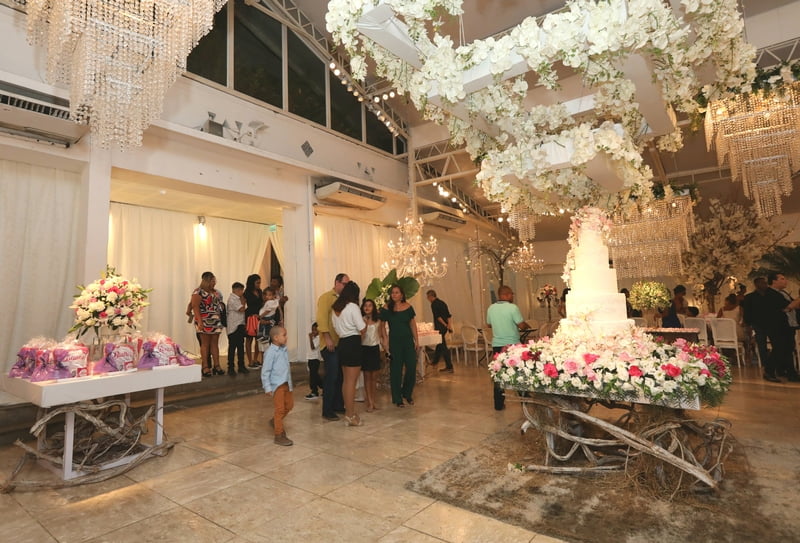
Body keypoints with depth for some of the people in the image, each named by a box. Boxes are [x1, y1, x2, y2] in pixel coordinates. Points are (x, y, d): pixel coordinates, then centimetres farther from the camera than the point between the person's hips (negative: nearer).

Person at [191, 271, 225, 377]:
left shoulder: (216, 292, 16)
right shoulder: (198, 292, -5)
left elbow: (220, 305, 19)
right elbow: (195, 307, -12)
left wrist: (222, 319, 12)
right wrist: (199, 321, -19)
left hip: (216, 322, 6)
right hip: (204, 322, -6)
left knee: (215, 343, 8)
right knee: (205, 344, -1)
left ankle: (217, 366, 11)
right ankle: (206, 367, 4)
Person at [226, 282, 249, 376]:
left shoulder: (237, 298, 14)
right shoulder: (232, 299, -14)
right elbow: (242, 309, -20)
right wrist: (243, 300, -9)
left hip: (240, 325, 9)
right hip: (234, 327, -9)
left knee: (241, 346, 12)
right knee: (232, 347, -1)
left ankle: (241, 366, 20)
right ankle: (230, 368, 6)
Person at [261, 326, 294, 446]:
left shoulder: (285, 350, 6)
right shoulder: (270, 352, -17)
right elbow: (265, 371, -15)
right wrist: (268, 388, -15)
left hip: (286, 383, 8)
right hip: (277, 385, -8)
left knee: (289, 404, 16)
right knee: (280, 408, -2)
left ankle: (275, 421, 39)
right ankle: (279, 435, 8)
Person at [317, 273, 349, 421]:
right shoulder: (326, 297, -6)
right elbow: (322, 318, -15)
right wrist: (328, 338, -20)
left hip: (342, 343, 7)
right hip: (330, 345, -7)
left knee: (340, 376, 13)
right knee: (331, 377, -4)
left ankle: (338, 405, 25)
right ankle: (327, 411, 5)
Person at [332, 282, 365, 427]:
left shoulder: (336, 308, 10)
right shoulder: (353, 307, -13)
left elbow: (336, 329, 14)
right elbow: (362, 329, -12)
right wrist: (365, 322, 6)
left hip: (341, 343, 8)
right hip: (353, 344, -8)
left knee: (346, 380, 15)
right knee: (351, 381, -2)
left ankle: (348, 412, 23)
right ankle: (350, 416, 4)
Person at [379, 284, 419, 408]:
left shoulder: (408, 307, 2)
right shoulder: (386, 309, -4)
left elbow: (412, 324, 7)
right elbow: (382, 326, 1)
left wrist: (416, 339, 5)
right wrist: (385, 340, -8)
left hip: (408, 340, 2)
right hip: (394, 341, -2)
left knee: (412, 367, 1)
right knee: (396, 369, 4)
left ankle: (407, 393, 25)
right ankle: (397, 399, 17)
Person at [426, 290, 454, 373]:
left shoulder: (434, 304, -11)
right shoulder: (442, 303, 15)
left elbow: (438, 317, -19)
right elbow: (449, 316, 10)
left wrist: (445, 325, -15)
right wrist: (449, 325, 3)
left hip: (439, 328, -8)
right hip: (444, 328, 8)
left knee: (443, 347, -4)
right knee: (439, 344, 18)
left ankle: (449, 367, -2)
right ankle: (435, 361, 29)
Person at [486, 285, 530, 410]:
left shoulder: (491, 308, 2)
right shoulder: (513, 307, -14)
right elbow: (522, 326, -13)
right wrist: (526, 325, 9)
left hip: (497, 345, 4)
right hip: (512, 345, -4)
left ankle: (499, 404, 14)